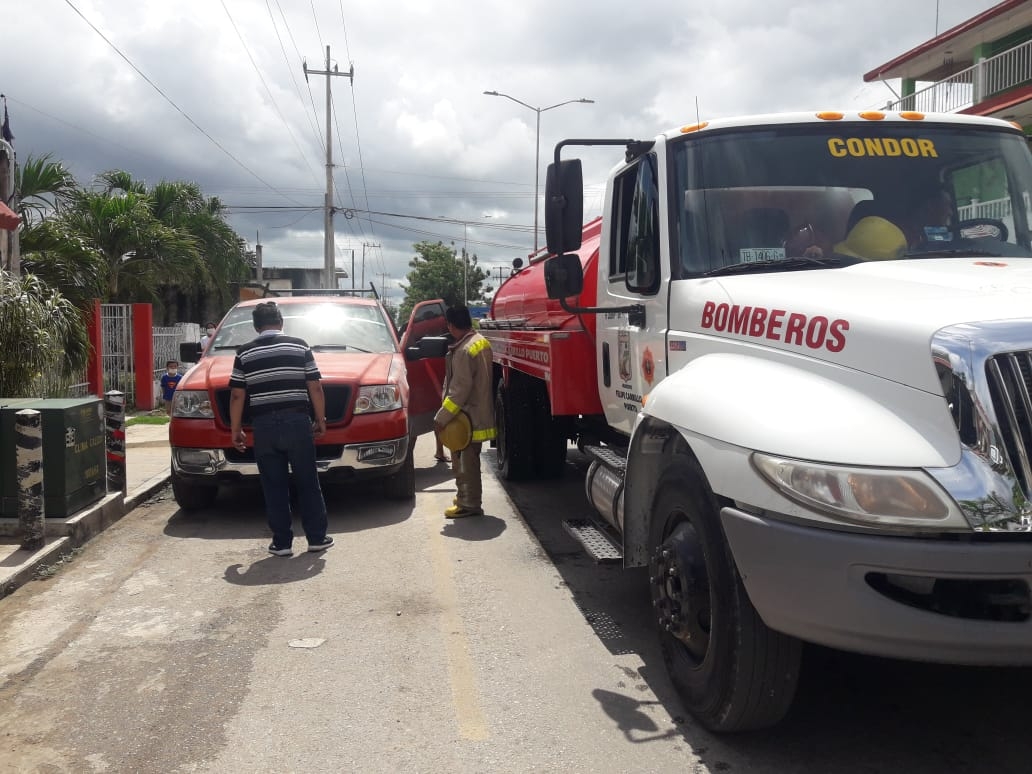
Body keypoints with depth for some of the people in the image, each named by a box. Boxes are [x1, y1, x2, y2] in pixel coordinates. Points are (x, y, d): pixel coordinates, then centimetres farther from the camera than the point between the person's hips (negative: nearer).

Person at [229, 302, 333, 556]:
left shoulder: (244, 353, 5)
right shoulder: (300, 346, 3)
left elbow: (237, 396, 4)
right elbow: (315, 388, 1)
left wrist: (235, 429, 12)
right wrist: (320, 420, 9)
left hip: (264, 426, 0)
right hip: (297, 422, 0)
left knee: (274, 486, 7)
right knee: (308, 483, 10)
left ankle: (282, 542, 9)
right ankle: (317, 537, 14)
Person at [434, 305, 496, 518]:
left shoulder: (464, 351, -23)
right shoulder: (481, 342, 8)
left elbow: (460, 389, -24)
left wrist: (442, 417, -18)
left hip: (467, 416, -10)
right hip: (480, 412, 10)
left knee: (465, 461, 0)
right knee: (465, 460, 21)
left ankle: (469, 504, 8)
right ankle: (465, 497, 34)